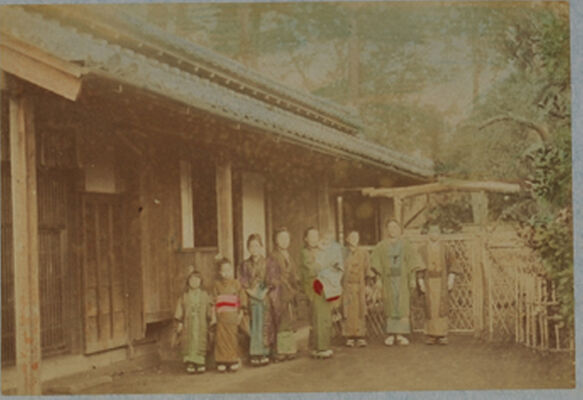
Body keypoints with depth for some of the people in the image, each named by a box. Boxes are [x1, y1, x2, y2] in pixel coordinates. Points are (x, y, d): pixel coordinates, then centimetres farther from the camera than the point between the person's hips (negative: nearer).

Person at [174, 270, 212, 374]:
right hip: (188, 325, 0)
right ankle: (190, 364, -1)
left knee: (200, 343, -2)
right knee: (189, 343, -4)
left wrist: (209, 322, 6)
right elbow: (179, 311, 5)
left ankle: (200, 364, 4)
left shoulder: (204, 295, 8)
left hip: (201, 325, 0)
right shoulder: (184, 296, 6)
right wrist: (179, 323, -1)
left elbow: (208, 311, 10)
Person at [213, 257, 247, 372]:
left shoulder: (236, 283, 4)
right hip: (221, 316, 1)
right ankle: (222, 362, 5)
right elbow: (213, 300, 11)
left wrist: (242, 311, -4)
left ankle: (233, 361, 8)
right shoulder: (217, 284, 8)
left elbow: (242, 297, 3)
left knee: (232, 338, -1)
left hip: (232, 316, -1)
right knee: (221, 338, -1)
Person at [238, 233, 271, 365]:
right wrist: (250, 291, -10)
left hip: (265, 298, -1)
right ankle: (255, 355, 2)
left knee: (264, 325, -2)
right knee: (254, 326, -2)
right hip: (251, 300, 1)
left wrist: (264, 292, -11)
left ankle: (264, 353, 3)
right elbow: (242, 282, 4)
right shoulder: (245, 265, 8)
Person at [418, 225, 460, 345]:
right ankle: (431, 336, 2)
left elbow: (452, 264, 5)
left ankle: (442, 335, -4)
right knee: (430, 309, -3)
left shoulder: (444, 249, 5)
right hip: (429, 282, 0)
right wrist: (421, 282, -2)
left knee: (441, 308, -7)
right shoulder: (423, 250, 5)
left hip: (442, 282, 0)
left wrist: (451, 280, -6)